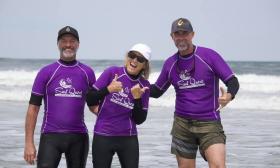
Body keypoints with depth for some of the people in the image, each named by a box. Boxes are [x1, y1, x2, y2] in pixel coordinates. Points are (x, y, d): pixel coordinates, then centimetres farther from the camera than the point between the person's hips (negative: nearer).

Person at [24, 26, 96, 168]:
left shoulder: (87, 72, 7)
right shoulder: (46, 72, 2)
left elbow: (94, 105, 14)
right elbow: (33, 108, 1)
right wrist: (29, 143, -6)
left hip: (79, 137, 2)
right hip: (51, 136, -2)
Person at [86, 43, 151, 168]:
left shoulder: (144, 85, 2)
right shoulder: (112, 72, -6)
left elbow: (139, 120, 1)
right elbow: (90, 101, -7)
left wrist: (137, 98, -14)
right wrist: (108, 89, -23)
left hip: (129, 139, 3)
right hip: (103, 137, -2)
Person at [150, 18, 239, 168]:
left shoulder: (209, 56, -6)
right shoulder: (170, 63, 7)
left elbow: (233, 82, -7)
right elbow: (157, 91, 19)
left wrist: (229, 95, -29)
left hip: (209, 123, -4)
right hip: (182, 123, 4)